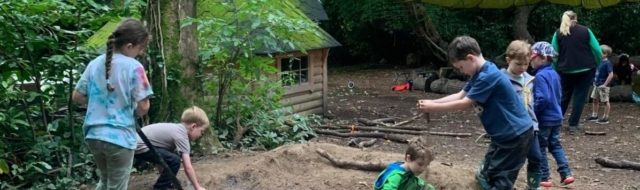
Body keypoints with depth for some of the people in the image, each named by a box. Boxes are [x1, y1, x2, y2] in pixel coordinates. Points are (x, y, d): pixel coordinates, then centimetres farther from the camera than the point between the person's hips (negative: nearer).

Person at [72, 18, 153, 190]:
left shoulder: (95, 63, 4)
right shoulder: (134, 67, -14)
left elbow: (77, 97, 9)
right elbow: (143, 107, -15)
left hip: (93, 135, 6)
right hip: (119, 137, -6)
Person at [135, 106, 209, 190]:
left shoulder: (178, 129, 12)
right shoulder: (181, 135, -16)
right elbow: (188, 168, -18)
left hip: (140, 143, 10)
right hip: (139, 146, -10)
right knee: (174, 160, -18)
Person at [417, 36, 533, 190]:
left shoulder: (488, 76, -26)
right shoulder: (480, 74, 7)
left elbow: (465, 104, -22)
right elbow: (460, 95, 8)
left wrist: (434, 107, -15)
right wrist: (432, 102, -2)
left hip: (515, 134, -10)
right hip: (504, 134, 10)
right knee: (488, 177, 20)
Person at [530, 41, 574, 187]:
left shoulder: (540, 76, -20)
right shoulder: (554, 74, 9)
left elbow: (542, 99, -27)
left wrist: (531, 112, -18)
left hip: (544, 119, -9)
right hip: (556, 117, 9)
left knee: (540, 148, 4)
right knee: (555, 145, 18)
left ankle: (544, 178, 10)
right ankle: (566, 174, 13)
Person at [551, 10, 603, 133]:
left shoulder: (558, 33, 3)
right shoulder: (586, 31, 2)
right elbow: (597, 50, -1)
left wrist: (556, 70, 9)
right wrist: (597, 65, 12)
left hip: (566, 70, 1)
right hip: (585, 69, -1)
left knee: (564, 96, 15)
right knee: (580, 97, 4)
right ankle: (573, 124, 3)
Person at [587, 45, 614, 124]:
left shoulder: (607, 63, -17)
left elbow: (611, 75, -21)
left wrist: (605, 84, -22)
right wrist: (594, 81, 14)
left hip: (603, 86, -9)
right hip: (597, 85, 9)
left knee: (605, 101, 2)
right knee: (595, 100, 14)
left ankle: (605, 118, 8)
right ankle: (594, 116, 25)